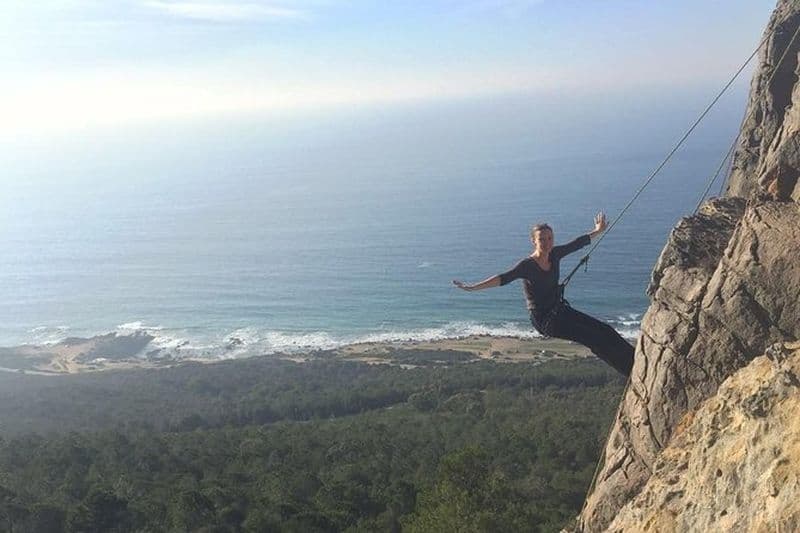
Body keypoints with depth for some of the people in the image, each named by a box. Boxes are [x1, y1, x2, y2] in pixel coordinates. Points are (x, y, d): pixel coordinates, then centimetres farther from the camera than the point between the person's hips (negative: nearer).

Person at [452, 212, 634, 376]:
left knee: (604, 330, 3)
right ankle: (631, 368, -5)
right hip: (545, 320, -8)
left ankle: (633, 360, 11)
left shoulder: (554, 254, -1)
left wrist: (598, 231, 29)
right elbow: (504, 278, -32)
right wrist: (473, 287, -45)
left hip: (560, 310, 8)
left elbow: (577, 243, 15)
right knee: (595, 339, -13)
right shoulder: (527, 265, -21)